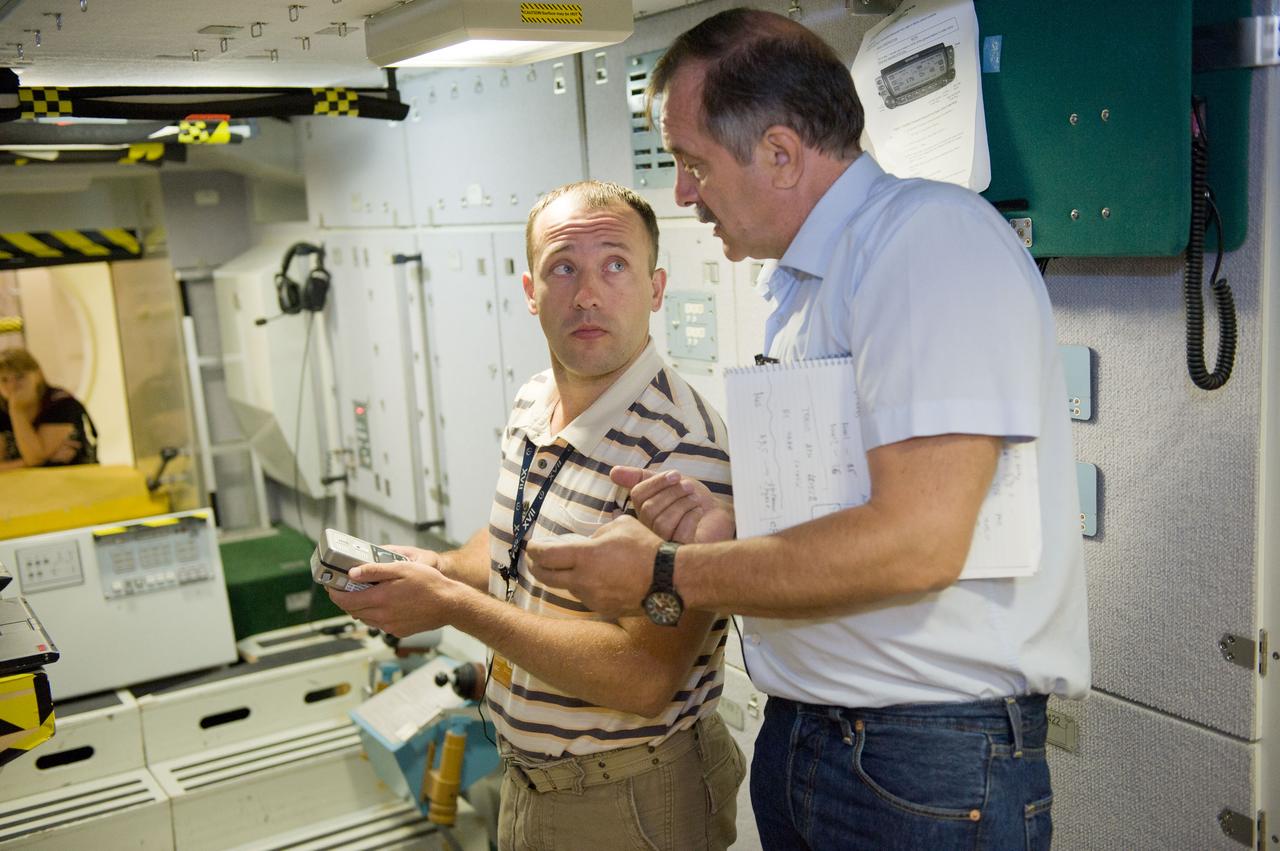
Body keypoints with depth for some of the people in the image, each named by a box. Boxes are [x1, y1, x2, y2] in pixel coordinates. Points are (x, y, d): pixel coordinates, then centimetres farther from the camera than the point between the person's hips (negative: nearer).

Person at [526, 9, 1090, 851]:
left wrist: (663, 575, -16)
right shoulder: (801, 289, 13)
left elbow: (916, 542, -25)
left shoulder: (936, 235, -17)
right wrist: (724, 521, -1)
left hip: (930, 758, -8)